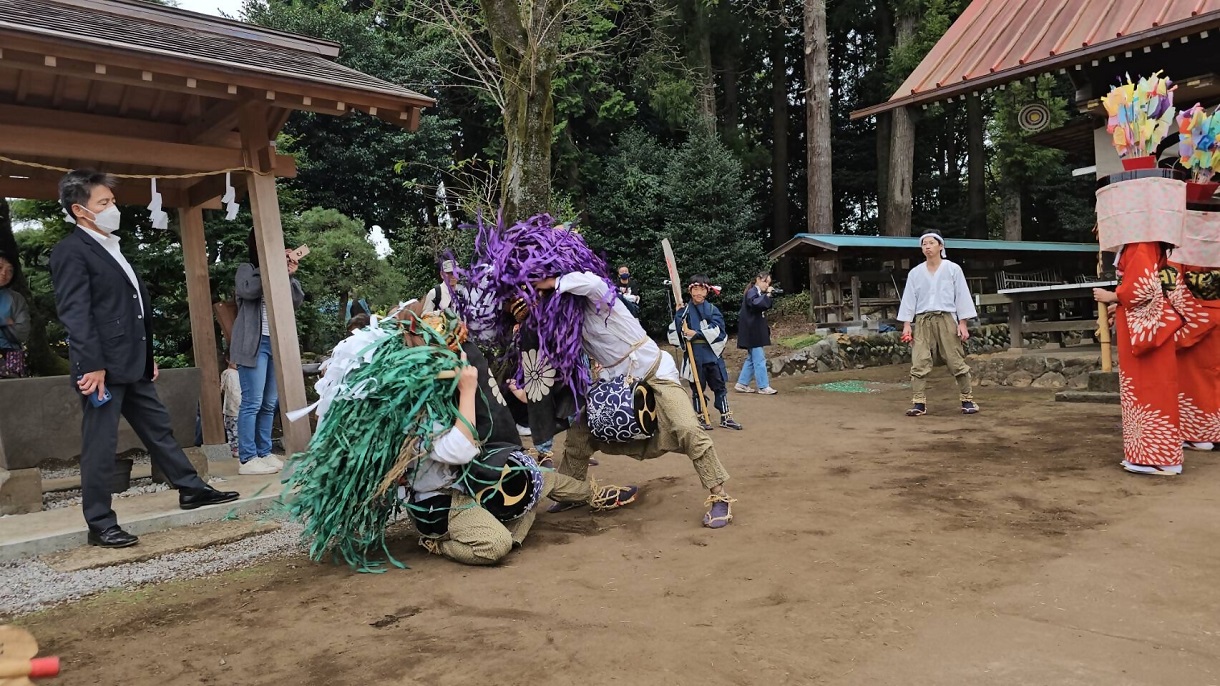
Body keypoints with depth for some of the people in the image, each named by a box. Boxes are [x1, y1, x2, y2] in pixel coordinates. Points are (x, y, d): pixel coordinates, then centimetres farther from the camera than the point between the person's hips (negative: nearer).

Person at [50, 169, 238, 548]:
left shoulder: (112, 247, 18)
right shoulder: (71, 250, -10)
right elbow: (75, 312, -17)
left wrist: (148, 356, 20)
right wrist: (92, 366, -23)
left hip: (132, 364, 9)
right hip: (103, 367, -9)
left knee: (158, 429, 16)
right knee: (100, 445, 0)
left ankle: (191, 489, 28)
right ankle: (100, 525, 9)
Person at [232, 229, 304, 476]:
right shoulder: (247, 269, 4)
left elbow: (297, 301, 7)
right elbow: (247, 290, -17)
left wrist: (289, 276, -7)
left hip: (277, 342, 6)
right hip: (254, 343, -6)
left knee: (270, 404, 8)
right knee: (252, 402, -8)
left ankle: (264, 453, 14)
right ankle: (248, 459, -5)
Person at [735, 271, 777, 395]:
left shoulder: (759, 293, 17)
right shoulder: (752, 292, -13)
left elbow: (766, 306, 17)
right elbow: (757, 304, -33)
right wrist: (767, 295, -22)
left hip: (756, 332, 10)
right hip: (752, 332, -10)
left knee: (752, 358, 14)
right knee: (759, 359, -8)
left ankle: (742, 384, 19)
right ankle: (763, 387, -5)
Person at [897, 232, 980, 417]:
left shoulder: (953, 269, 3)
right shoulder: (915, 273, 9)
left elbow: (962, 296, 2)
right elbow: (909, 299, 9)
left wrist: (962, 323, -5)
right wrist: (906, 324, 1)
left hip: (946, 319, -2)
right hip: (923, 320, 2)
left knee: (957, 362, 0)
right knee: (919, 363, -6)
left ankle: (967, 400, 11)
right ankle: (919, 403, -4)